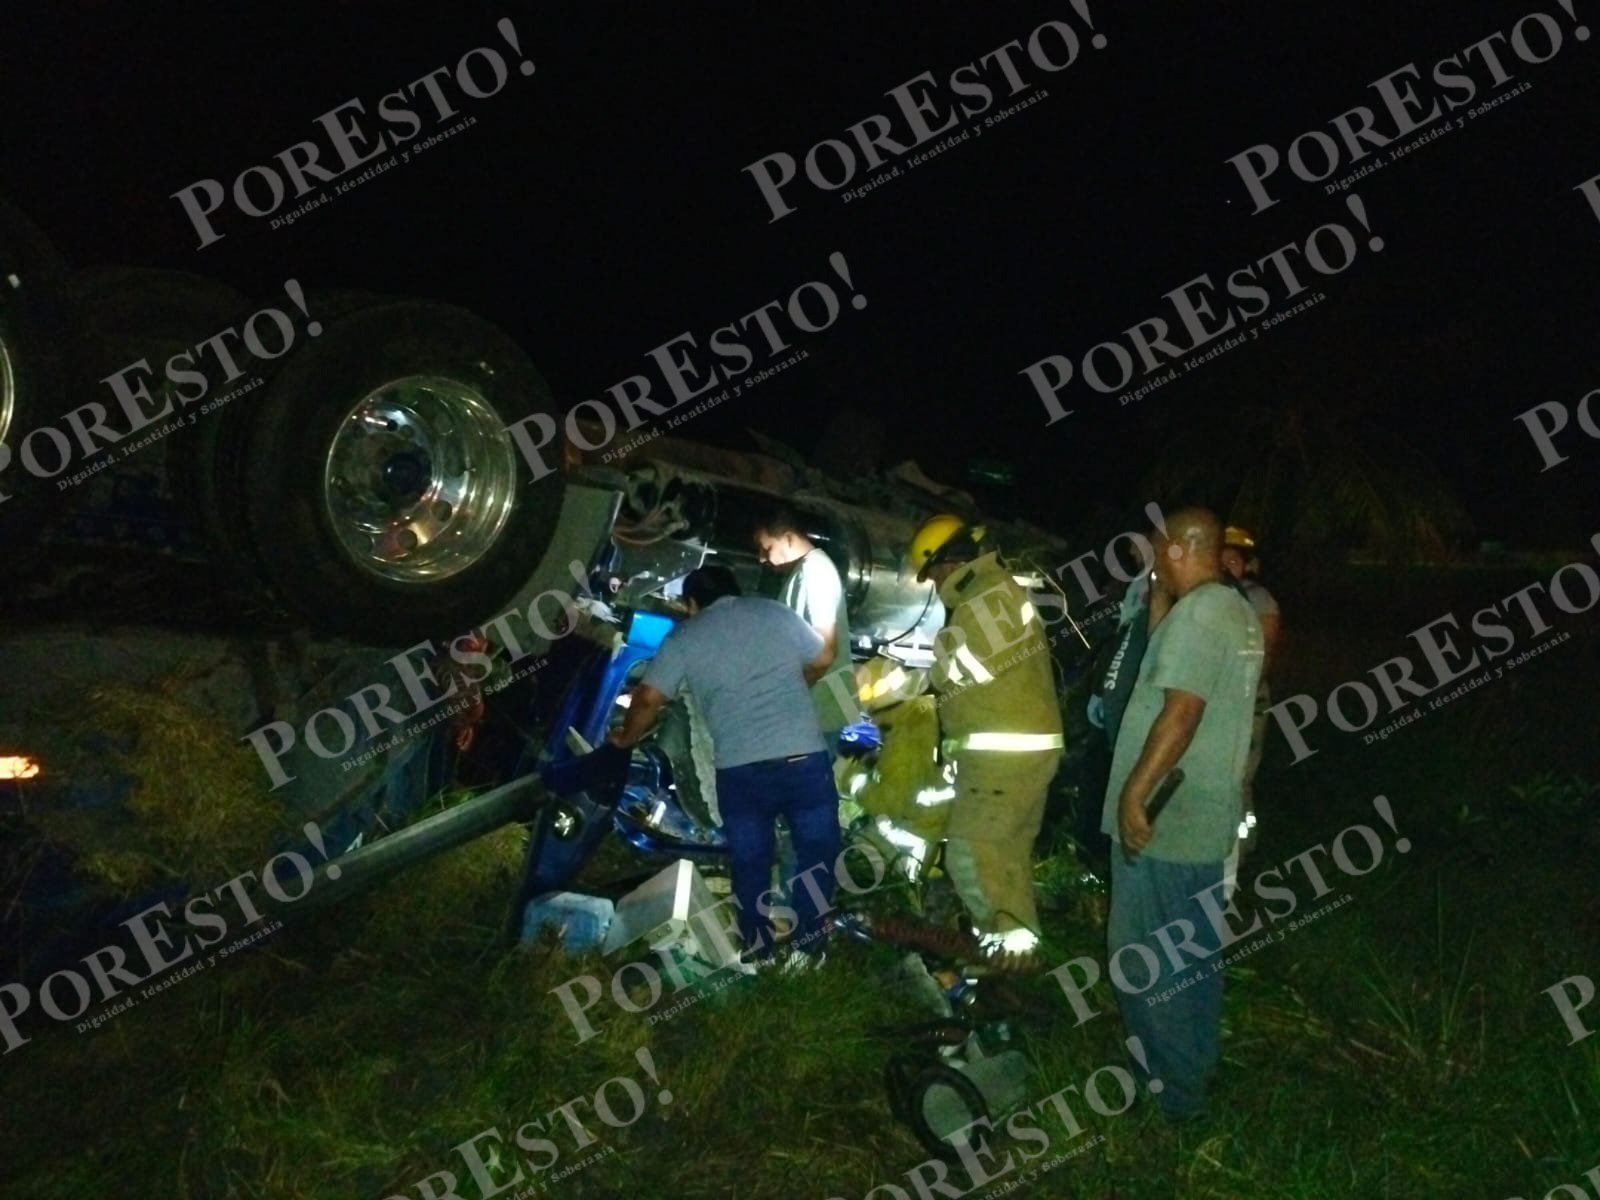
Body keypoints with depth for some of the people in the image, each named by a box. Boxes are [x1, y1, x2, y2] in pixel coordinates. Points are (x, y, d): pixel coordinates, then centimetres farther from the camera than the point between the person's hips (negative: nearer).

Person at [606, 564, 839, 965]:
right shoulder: (775, 612, 13)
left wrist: (627, 737, 20)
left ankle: (760, 959, 19)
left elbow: (648, 698, 1)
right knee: (817, 856, 13)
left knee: (750, 867, 14)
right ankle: (807, 952, 11)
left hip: (738, 769, 0)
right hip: (804, 757, 0)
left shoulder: (684, 637, 8)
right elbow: (822, 660, 23)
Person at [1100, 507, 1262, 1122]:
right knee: (1194, 951, 18)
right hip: (1207, 816, 10)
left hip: (1159, 818, -10)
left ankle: (1170, 1088, 9)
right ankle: (1194, 1072, 29)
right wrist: (1158, 607, 11)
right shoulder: (1239, 612, 12)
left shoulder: (1197, 612, -18)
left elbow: (1182, 710, -25)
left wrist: (1135, 793, -24)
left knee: (1144, 957, 1)